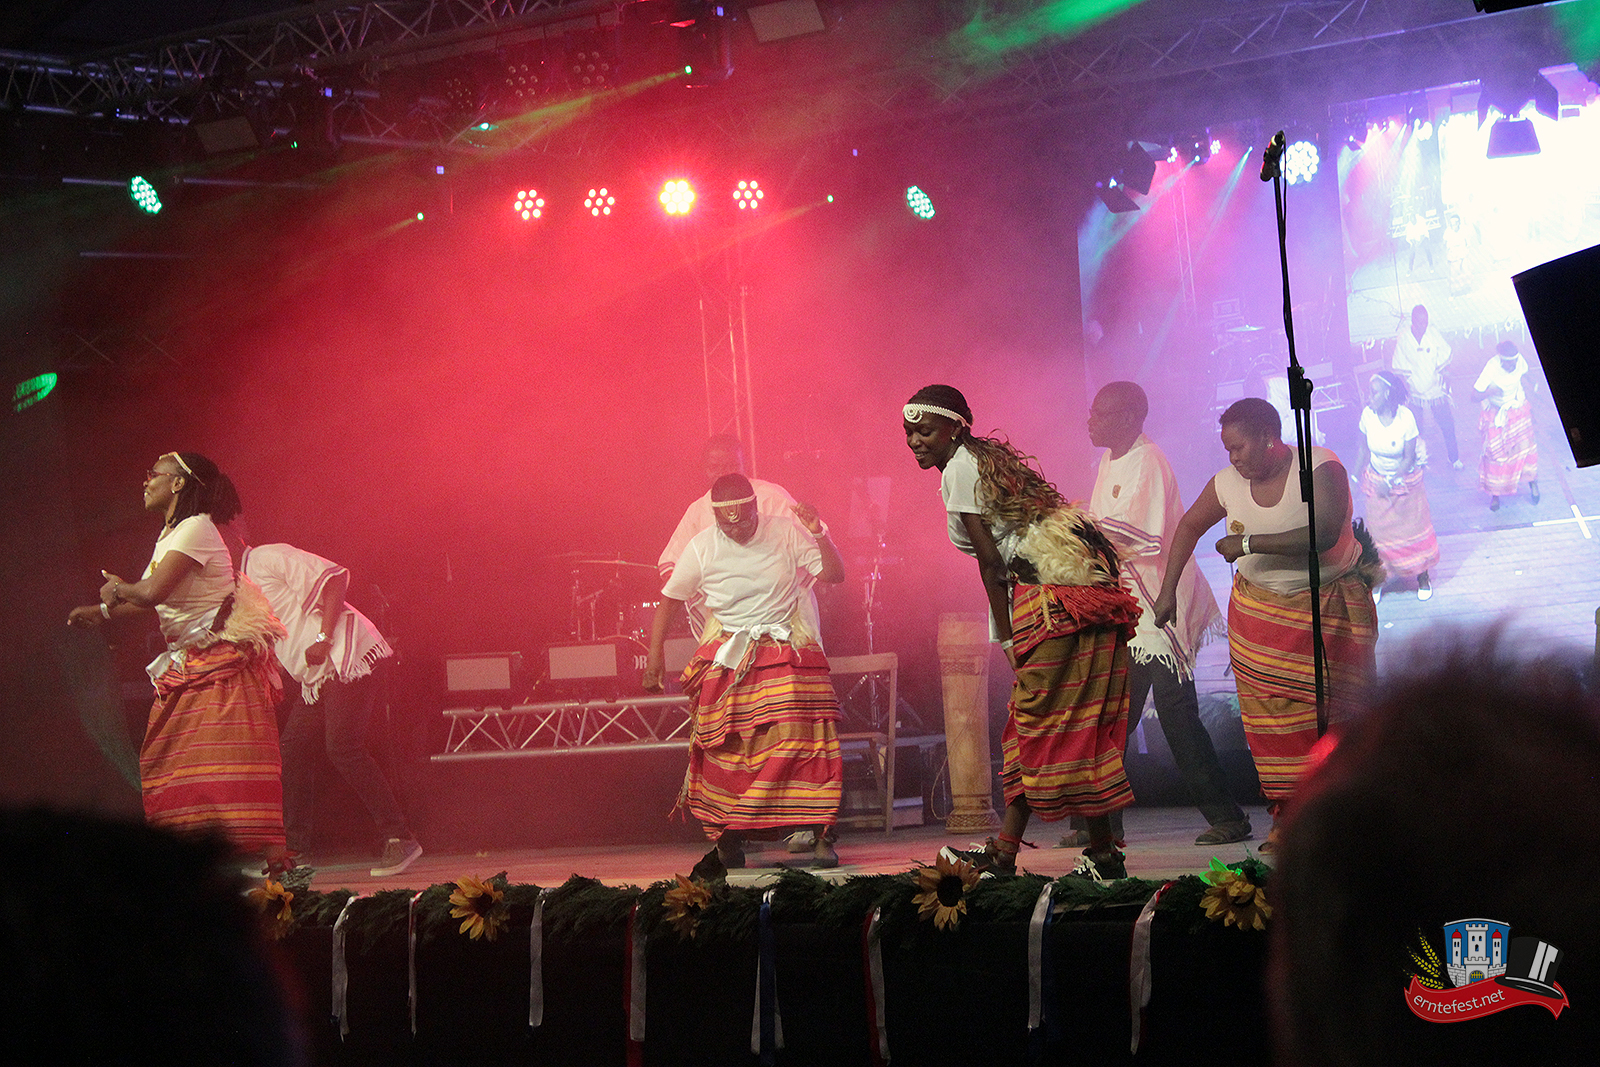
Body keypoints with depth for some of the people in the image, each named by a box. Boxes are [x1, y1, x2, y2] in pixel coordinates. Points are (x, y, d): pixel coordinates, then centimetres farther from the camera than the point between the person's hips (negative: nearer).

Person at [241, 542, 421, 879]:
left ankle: (400, 840, -15)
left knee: (343, 748, -17)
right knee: (293, 749, 4)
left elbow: (335, 577, -16)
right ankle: (296, 851, 7)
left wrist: (323, 638, -22)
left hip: (346, 655, -10)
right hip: (316, 675, 10)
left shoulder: (267, 559, -7)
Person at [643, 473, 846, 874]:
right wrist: (655, 655, 2)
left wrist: (818, 533, -17)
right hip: (727, 659, 0)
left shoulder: (785, 532, -2)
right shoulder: (701, 548, -2)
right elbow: (670, 600, 7)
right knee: (725, 749, -7)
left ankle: (821, 836, -10)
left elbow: (835, 574, -1)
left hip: (787, 652, 0)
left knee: (805, 738, -15)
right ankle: (727, 840, 5)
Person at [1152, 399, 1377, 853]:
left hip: (1328, 605, -3)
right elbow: (1189, 526, 15)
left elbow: (1324, 534, -31)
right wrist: (1168, 591, 11)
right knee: (1270, 713, -5)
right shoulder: (1228, 483, -3)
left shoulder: (1321, 469, -17)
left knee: (1328, 710, -8)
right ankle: (1284, 816, -1)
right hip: (1259, 607, 4)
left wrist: (1250, 543, -29)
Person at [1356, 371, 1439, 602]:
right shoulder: (1368, 414, -15)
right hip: (1376, 479, 2)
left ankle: (1422, 577, 24)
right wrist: (1364, 478, 4)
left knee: (1413, 528, 8)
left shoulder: (1405, 418, -23)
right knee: (1378, 529, 6)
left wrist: (1391, 482, -17)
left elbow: (1409, 458, -16)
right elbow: (1365, 450, -1)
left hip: (1405, 478, -2)